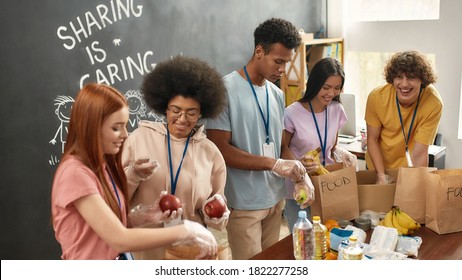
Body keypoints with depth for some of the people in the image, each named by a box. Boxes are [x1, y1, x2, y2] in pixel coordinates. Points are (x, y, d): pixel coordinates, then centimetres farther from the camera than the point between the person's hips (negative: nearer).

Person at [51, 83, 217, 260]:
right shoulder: (75, 173, -20)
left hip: (119, 258, 7)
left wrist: (143, 215, -10)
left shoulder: (105, 165, 5)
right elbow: (120, 240, -25)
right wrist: (186, 231, -24)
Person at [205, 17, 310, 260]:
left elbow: (278, 143, 12)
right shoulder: (226, 89, -15)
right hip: (244, 204, -7)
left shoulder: (277, 94, 8)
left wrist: (295, 169, -8)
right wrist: (275, 164, -22)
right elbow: (220, 149, -19)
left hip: (275, 198, 7)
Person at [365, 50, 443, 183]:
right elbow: (372, 139, -14)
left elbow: (419, 154, -25)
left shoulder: (434, 103, -27)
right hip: (377, 164, 1)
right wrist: (381, 175, -20)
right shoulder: (377, 97, -23)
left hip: (408, 167, -1)